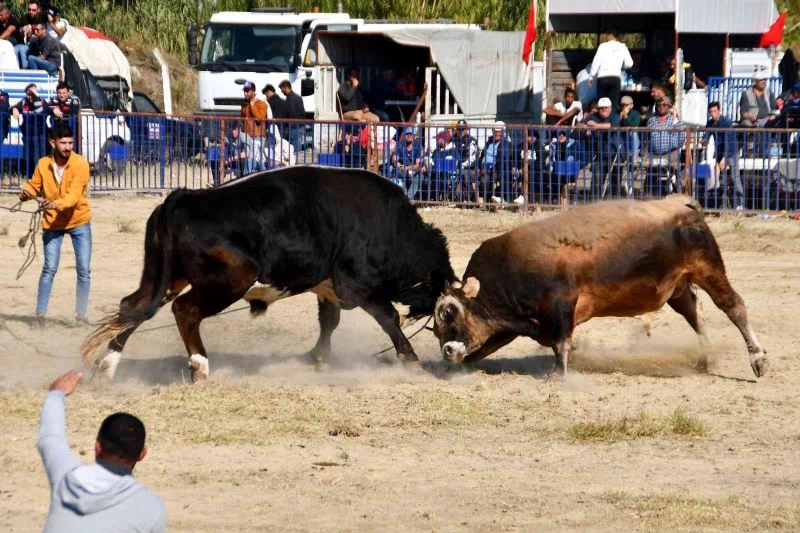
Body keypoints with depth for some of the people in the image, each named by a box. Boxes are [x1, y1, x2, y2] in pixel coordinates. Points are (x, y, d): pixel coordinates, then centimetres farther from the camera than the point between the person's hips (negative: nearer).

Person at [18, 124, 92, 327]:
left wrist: (56, 204, -45)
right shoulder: (43, 164, -7)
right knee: (49, 269, -6)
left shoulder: (80, 164, -17)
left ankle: (81, 315, 11)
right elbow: (35, 186, 7)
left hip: (78, 221, -1)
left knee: (84, 270, 0)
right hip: (52, 223, 1)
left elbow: (74, 195, -28)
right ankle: (40, 314, 2)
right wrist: (27, 192, -17)